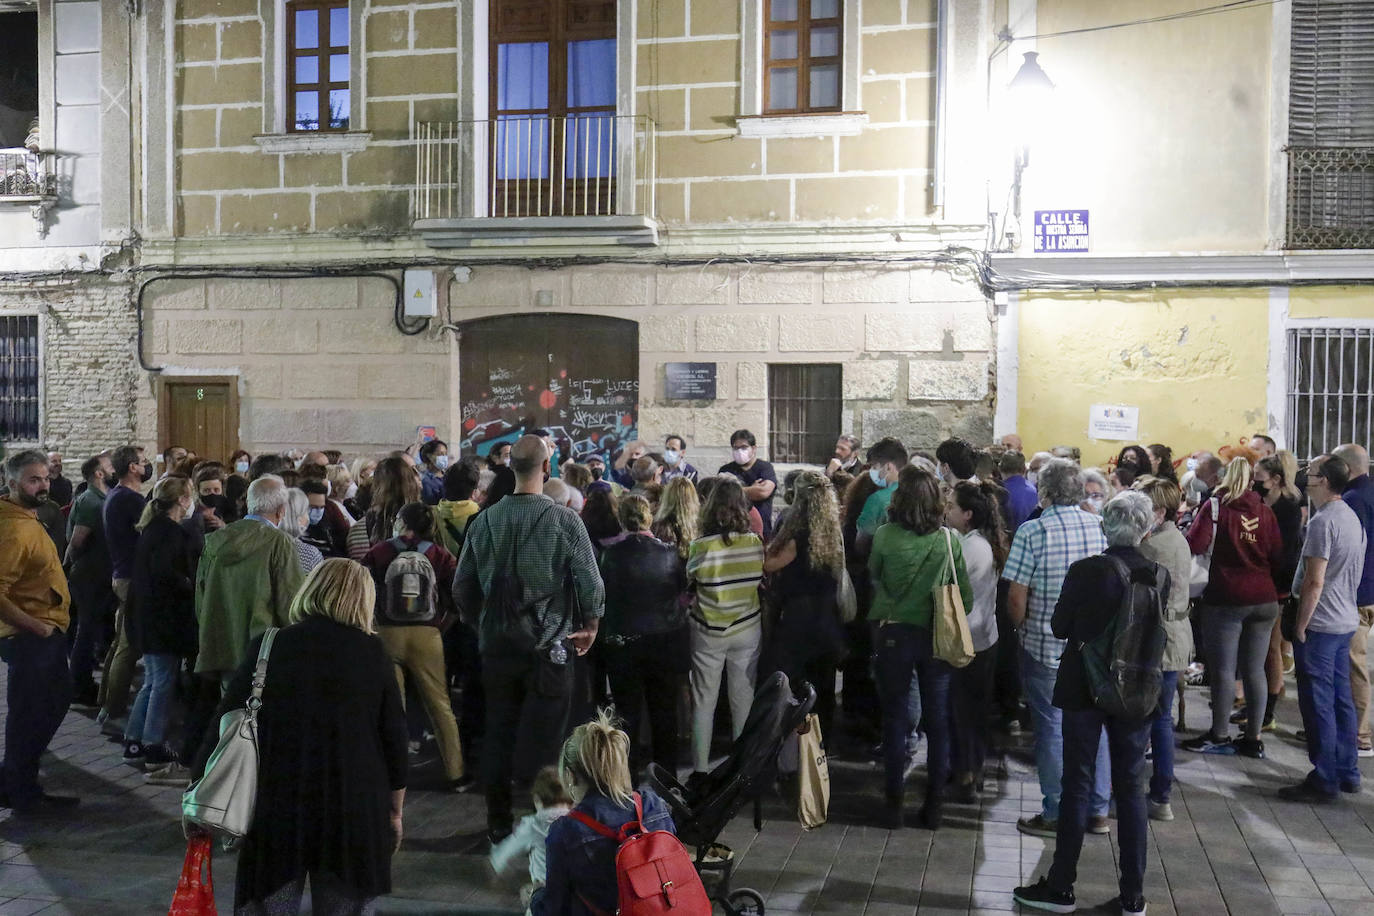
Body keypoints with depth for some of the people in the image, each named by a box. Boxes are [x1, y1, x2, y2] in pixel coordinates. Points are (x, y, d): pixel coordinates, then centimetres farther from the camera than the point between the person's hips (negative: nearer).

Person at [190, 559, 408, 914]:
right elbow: (394, 739, 1)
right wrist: (395, 811, 12)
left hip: (276, 808, 0)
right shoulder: (372, 652, -1)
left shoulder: (267, 648, -1)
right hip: (353, 812, 0)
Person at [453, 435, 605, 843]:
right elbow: (591, 584, -12)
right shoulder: (564, 520, -13)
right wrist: (590, 625, 7)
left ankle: (498, 824, 25)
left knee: (498, 735, 14)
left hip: (496, 645, 4)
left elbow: (462, 588, 4)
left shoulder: (484, 521, -2)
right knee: (541, 740, 5)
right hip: (549, 644, -4)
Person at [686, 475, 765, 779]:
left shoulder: (701, 546, -18)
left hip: (708, 632, -2)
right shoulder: (756, 543, -11)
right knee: (745, 700, 13)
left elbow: (687, 582, -5)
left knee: (704, 702, 10)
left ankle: (701, 768, 16)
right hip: (748, 630, 2)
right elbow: (763, 582, 1)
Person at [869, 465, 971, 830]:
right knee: (937, 721, 11)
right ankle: (934, 805, 18)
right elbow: (966, 593, -3)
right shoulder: (949, 539, -9)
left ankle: (893, 802, 16)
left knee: (895, 719, 9)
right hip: (936, 636, 1)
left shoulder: (885, 536, -12)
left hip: (893, 633, -1)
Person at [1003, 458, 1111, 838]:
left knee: (1051, 728, 6)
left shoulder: (1032, 531, -15)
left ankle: (1055, 815, 15)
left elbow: (1016, 595, -15)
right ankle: (1097, 810, 24)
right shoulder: (1101, 526, -2)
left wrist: (1021, 627, 3)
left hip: (1045, 645, -4)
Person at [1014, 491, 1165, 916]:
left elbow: (1061, 627, -7)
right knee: (1130, 787, 12)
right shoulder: (1159, 575, -5)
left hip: (1085, 687, -3)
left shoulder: (1085, 571, -16)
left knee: (1077, 785, 6)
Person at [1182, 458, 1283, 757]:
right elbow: (1278, 557, 7)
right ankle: (1253, 738, 14)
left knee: (1223, 669, 2)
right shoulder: (1265, 511, 8)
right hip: (1264, 599, 4)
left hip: (1226, 600, -4)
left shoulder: (1216, 506, -4)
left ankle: (1220, 736, 8)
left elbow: (1196, 545, -15)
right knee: (1255, 669, 8)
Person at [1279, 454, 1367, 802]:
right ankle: (1347, 773, 24)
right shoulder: (1352, 518, 12)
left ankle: (1324, 781, 4)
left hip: (1320, 624, -9)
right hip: (1346, 621, 9)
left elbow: (1314, 582, -21)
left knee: (1318, 704, -2)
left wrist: (1301, 626, -14)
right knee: (1341, 699, 15)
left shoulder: (1323, 521, -18)